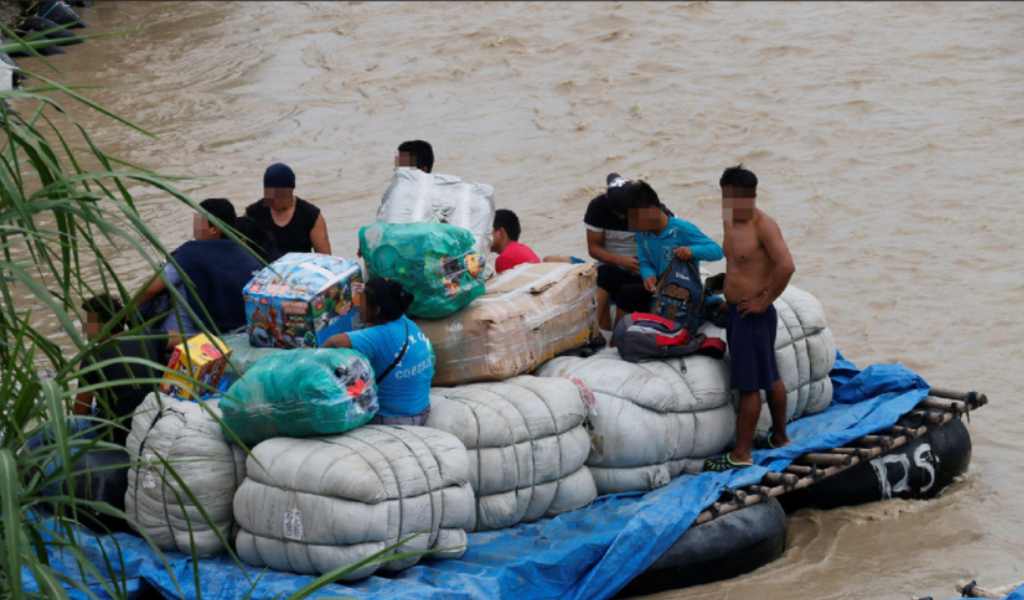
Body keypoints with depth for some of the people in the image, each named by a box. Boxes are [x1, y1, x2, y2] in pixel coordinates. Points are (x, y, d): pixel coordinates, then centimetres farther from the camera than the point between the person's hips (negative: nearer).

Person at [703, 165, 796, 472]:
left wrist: (764, 301, -22)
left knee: (748, 384, -4)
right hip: (735, 311, 9)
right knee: (770, 377, 20)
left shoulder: (763, 225, -18)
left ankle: (741, 454, 0)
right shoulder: (729, 222, 8)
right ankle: (780, 437, 33)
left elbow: (786, 266, -28)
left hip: (753, 315, -9)